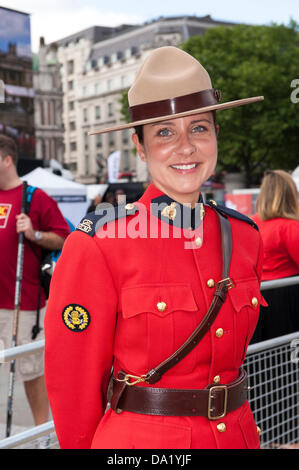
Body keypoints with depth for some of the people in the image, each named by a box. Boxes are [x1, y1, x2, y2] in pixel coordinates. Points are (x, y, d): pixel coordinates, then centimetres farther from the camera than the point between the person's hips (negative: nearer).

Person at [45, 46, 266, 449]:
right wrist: (85, 445, 0)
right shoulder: (97, 245, -16)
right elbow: (74, 380, -9)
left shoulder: (244, 236, -1)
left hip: (238, 434, 5)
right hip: (139, 438, -4)